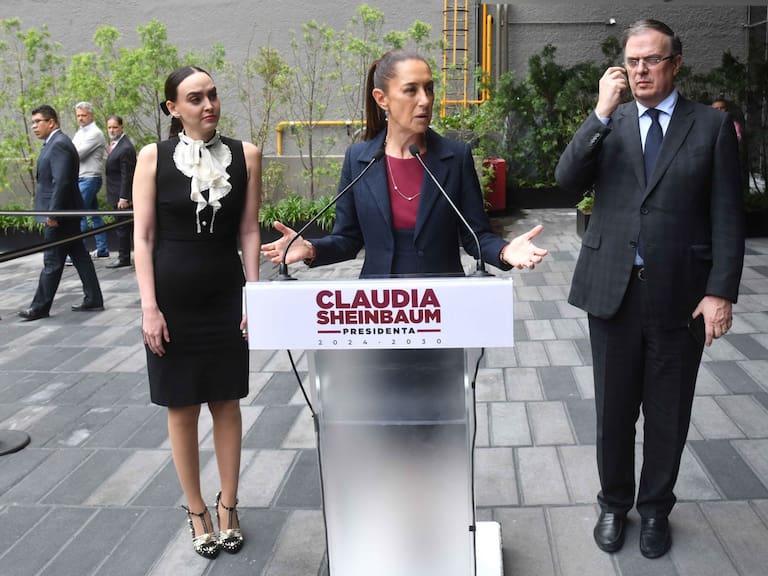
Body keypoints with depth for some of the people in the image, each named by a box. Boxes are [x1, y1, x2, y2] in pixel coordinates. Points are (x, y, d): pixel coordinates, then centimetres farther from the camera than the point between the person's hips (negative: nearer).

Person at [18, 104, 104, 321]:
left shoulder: (59, 144, -16)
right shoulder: (54, 143, 16)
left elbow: (61, 182, -23)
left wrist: (52, 213, -22)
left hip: (60, 214, -10)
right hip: (65, 213, 10)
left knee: (52, 262, -2)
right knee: (79, 256, 12)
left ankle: (40, 307, 6)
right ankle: (93, 299, 17)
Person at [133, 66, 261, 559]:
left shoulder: (245, 155, -1)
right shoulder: (154, 158, -4)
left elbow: (249, 230, 1)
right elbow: (143, 237, -4)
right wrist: (149, 307, -10)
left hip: (226, 296, 1)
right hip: (172, 297, -1)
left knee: (226, 402, 10)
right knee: (181, 407, 8)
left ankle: (228, 505, 25)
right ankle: (196, 510, 23)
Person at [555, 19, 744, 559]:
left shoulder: (713, 125, 1)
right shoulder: (608, 124, 6)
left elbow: (728, 216, -2)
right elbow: (567, 179, -9)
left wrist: (721, 292, -9)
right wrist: (602, 112, -16)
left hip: (680, 294, -1)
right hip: (612, 289, 1)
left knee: (668, 413, 11)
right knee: (614, 408, 13)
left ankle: (656, 509, 32)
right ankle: (615, 503, 33)